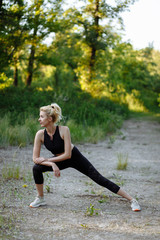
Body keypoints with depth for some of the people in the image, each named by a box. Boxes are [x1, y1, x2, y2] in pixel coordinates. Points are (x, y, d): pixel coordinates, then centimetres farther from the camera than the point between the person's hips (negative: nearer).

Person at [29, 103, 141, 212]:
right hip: (59, 159, 4)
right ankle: (40, 199, 4)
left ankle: (132, 200, -3)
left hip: (75, 157, -4)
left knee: (99, 179, -9)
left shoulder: (64, 130, -30)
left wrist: (47, 160, -27)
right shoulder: (40, 134, -20)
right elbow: (35, 158, -17)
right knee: (37, 168, -19)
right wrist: (52, 164, -31)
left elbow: (67, 155, -30)